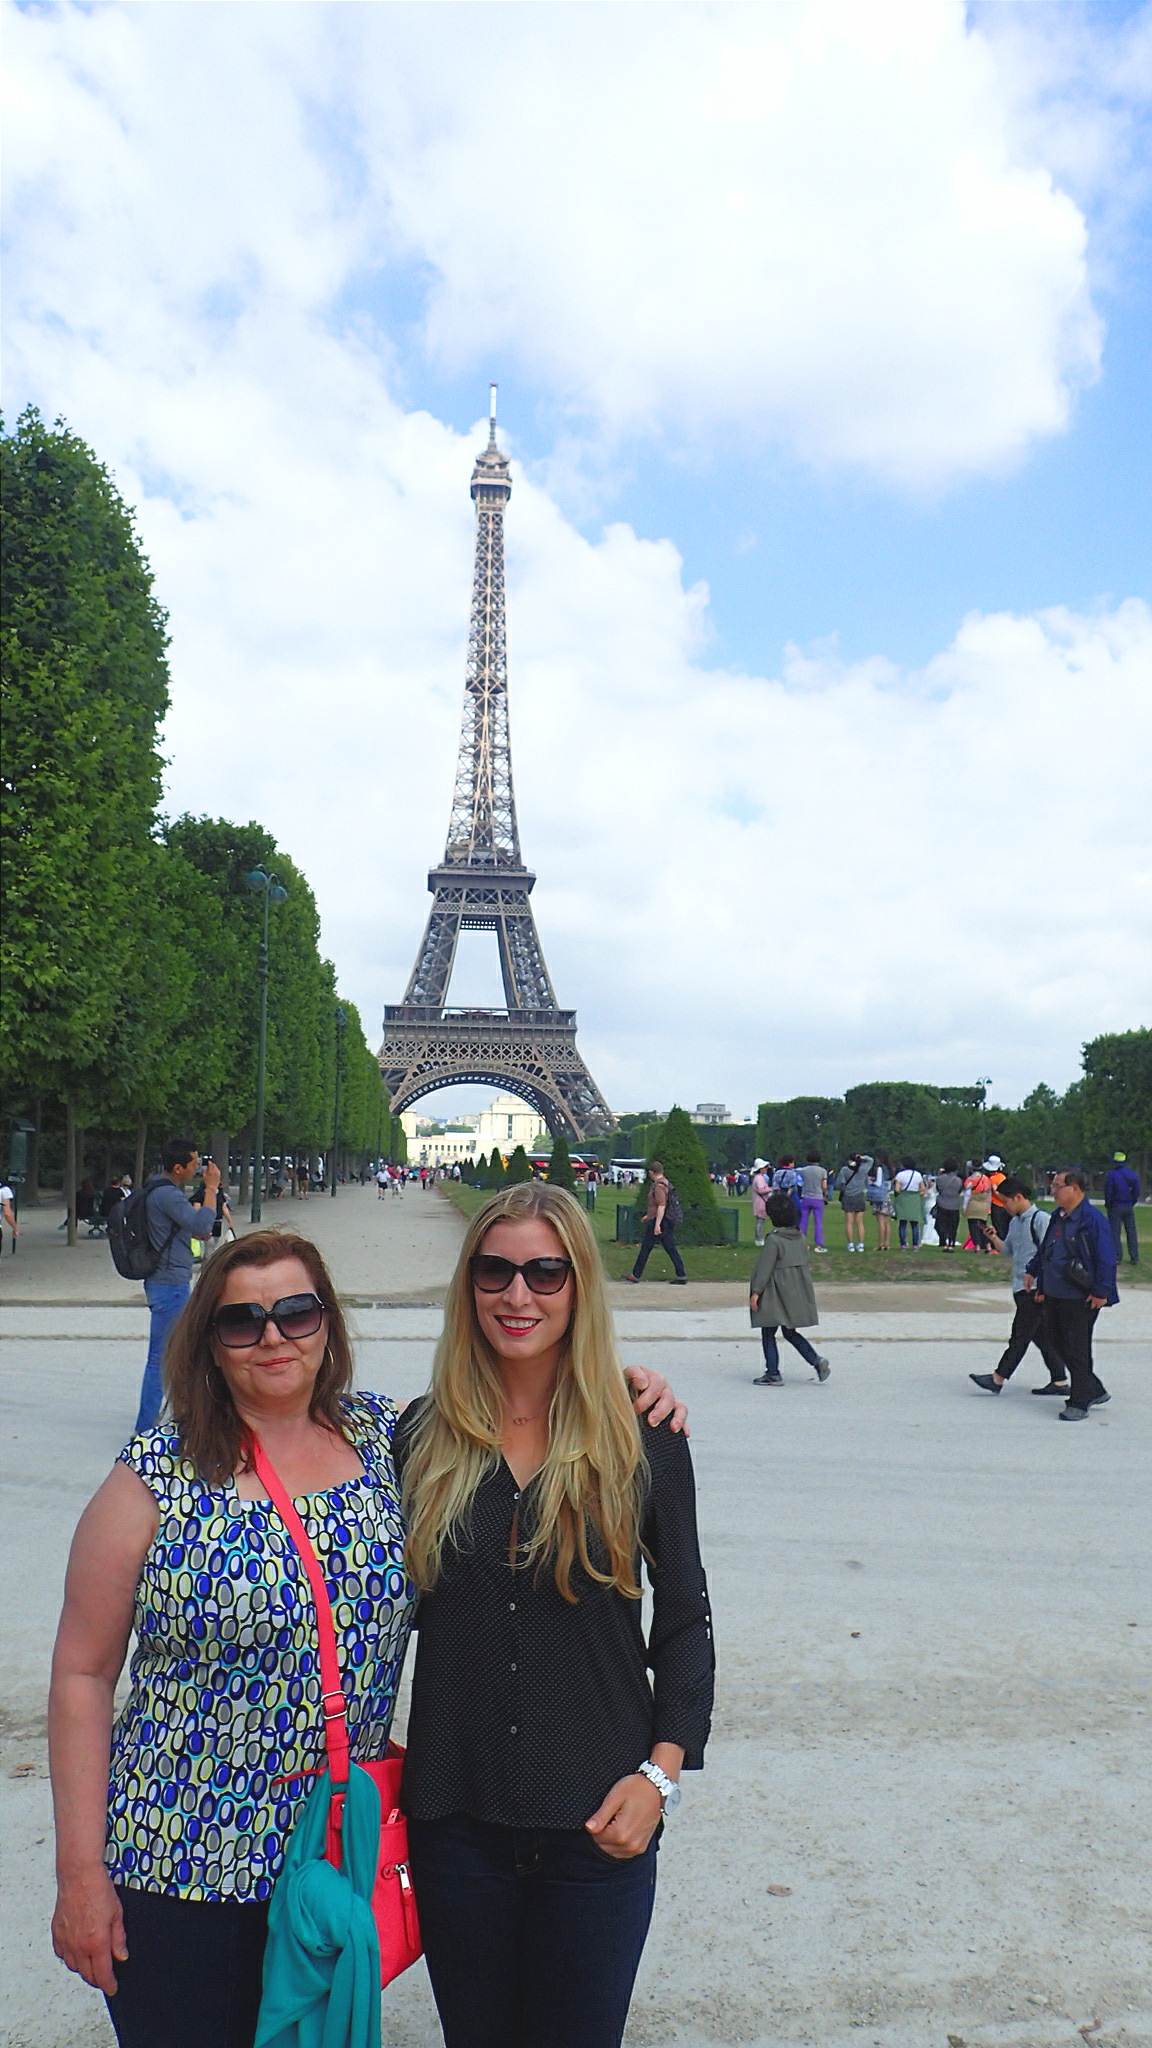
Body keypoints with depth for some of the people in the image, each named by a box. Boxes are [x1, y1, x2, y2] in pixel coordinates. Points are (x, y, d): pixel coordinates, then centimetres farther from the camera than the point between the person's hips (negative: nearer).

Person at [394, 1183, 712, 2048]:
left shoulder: (641, 1439, -6)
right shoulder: (422, 1435, -2)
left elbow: (684, 1620, 0)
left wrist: (662, 1768, -9)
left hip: (597, 1823, -1)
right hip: (454, 1814, 2)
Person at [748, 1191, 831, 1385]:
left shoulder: (774, 1240, -17)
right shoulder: (801, 1238, 4)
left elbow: (765, 1269, -17)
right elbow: (805, 1264, 13)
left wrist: (756, 1292, -11)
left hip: (776, 1295, -7)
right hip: (797, 1294, 7)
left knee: (768, 1334, 5)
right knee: (790, 1332, 18)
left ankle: (773, 1374, 6)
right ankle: (817, 1361, 4)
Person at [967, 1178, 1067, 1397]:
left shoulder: (1040, 1219, -12)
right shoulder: (1014, 1222, 14)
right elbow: (1008, 1250, 22)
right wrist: (994, 1238, 3)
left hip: (1035, 1288, -9)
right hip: (1021, 1288, 9)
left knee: (1021, 1333, -5)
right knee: (1041, 1334, 10)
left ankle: (998, 1379, -6)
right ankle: (1059, 1380, 16)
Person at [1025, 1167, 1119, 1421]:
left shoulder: (1093, 1220, -16)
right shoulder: (1058, 1217, 10)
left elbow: (1106, 1259, -17)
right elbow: (1043, 1249, 23)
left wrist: (1101, 1292, -18)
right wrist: (1033, 1272, 20)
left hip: (1081, 1299, -9)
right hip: (1055, 1295, 9)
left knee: (1077, 1350, -2)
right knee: (1058, 1343, 14)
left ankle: (1078, 1403, 10)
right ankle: (1095, 1391, 29)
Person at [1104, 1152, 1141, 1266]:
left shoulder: (1112, 1174, -11)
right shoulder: (1133, 1174, 4)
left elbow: (1108, 1192, -9)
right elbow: (1137, 1192, 8)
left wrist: (1107, 1206, 2)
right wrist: (1132, 1204, 16)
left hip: (1116, 1206, -5)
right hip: (1129, 1206, 5)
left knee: (1115, 1232, 0)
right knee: (1131, 1232, 10)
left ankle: (1117, 1257, -3)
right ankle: (1134, 1257, 9)